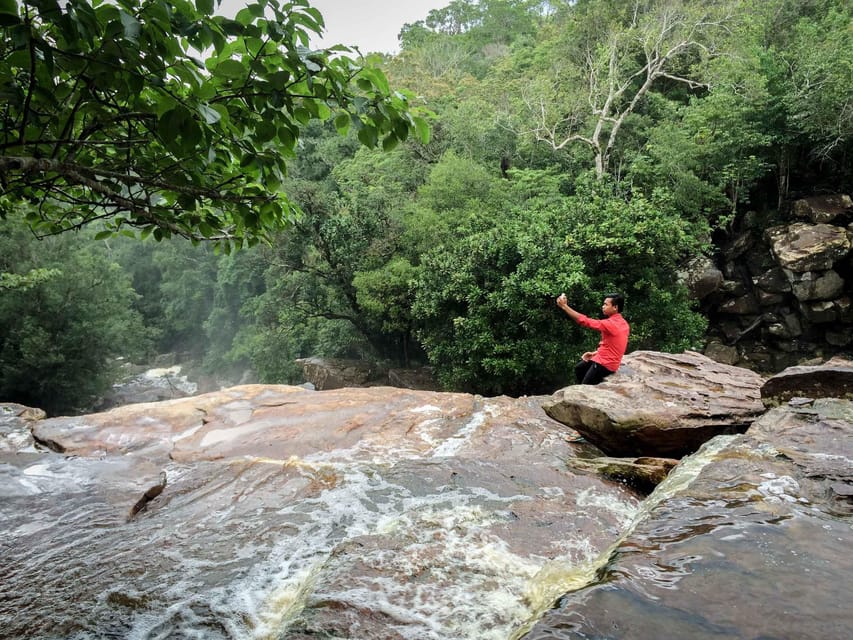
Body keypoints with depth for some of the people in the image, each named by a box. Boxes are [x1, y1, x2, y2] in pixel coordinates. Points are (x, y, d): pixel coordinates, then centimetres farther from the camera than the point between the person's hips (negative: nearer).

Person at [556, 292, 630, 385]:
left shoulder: (611, 324, -26)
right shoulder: (622, 323, 6)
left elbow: (585, 321, -28)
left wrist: (564, 306, -25)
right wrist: (595, 353, 7)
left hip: (605, 364, -11)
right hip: (605, 359, 11)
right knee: (579, 368, 22)